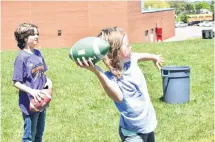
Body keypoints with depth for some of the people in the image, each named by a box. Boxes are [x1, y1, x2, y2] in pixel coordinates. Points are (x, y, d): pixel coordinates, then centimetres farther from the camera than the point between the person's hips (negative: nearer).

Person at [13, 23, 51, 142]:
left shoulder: (38, 53, 5)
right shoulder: (22, 57, -17)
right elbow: (16, 82, -16)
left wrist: (47, 80, -4)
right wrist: (31, 91, -29)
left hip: (41, 101, 7)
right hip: (30, 104, -7)